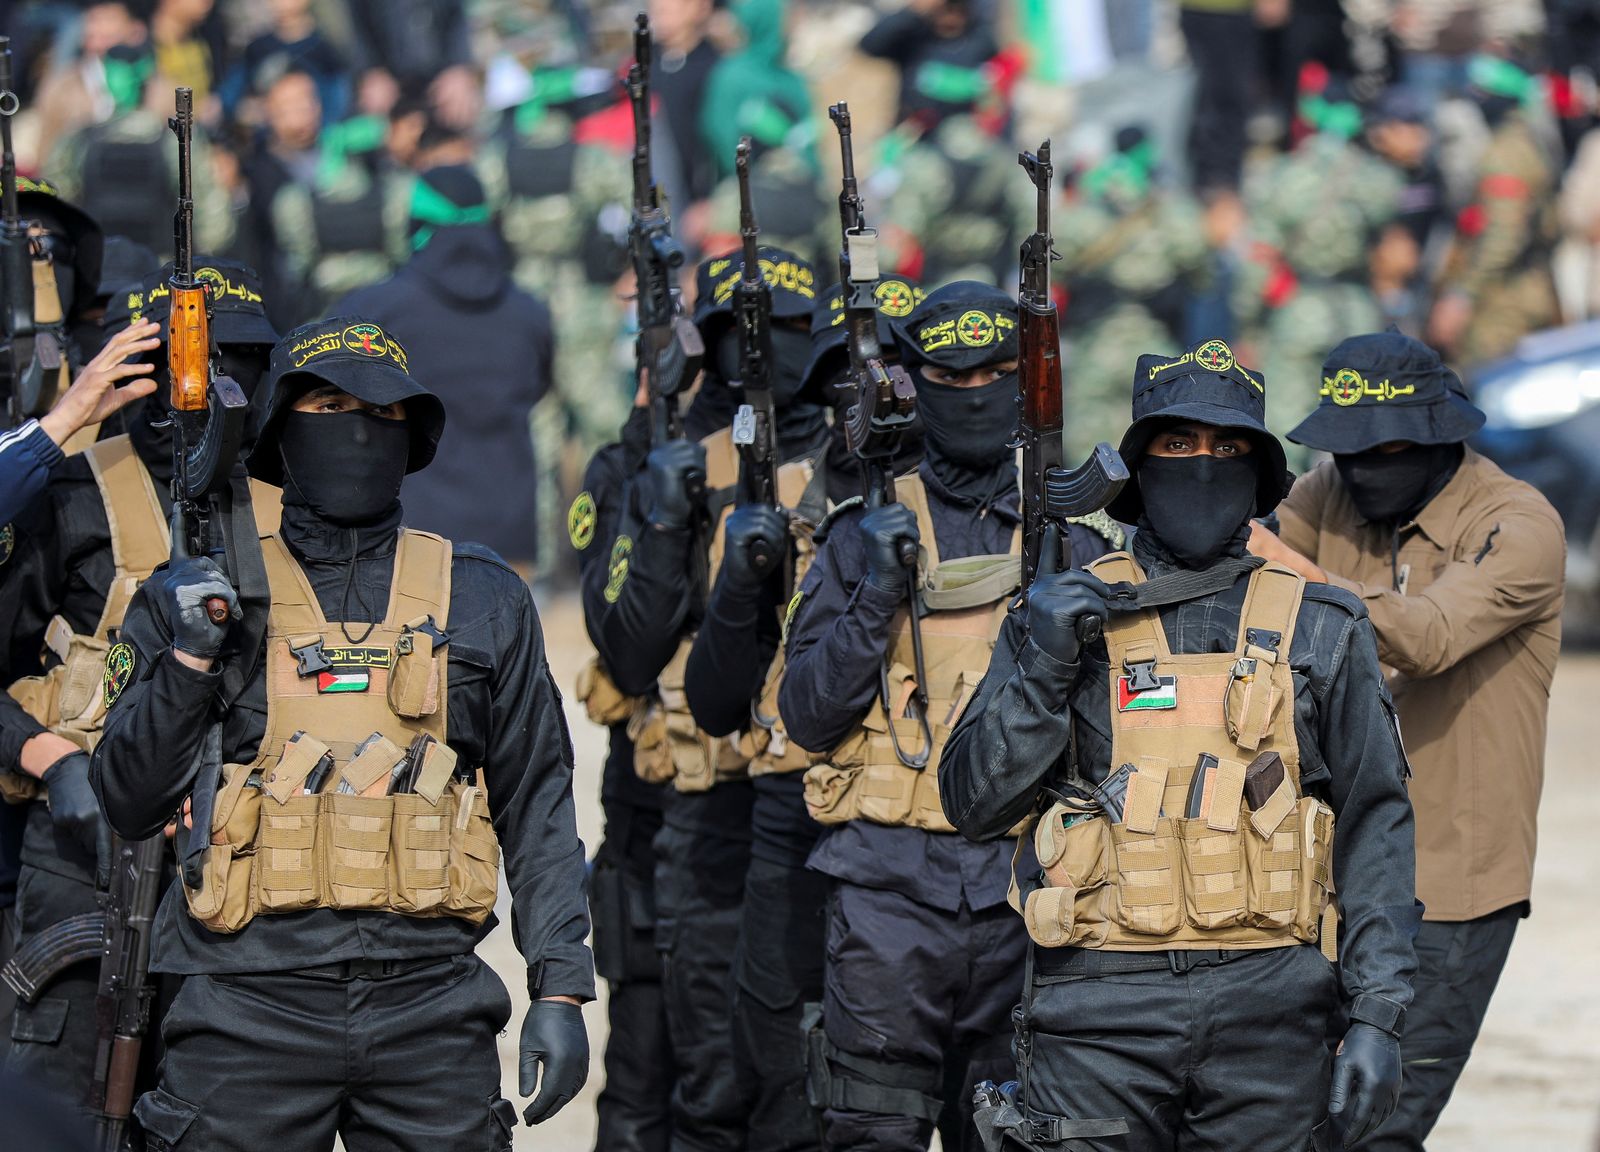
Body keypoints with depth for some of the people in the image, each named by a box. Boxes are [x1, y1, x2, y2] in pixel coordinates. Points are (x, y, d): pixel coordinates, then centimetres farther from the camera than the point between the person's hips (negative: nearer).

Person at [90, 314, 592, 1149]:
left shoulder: (483, 599, 12)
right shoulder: (200, 592, 9)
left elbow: (537, 805, 11)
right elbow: (128, 803, 6)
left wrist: (561, 986, 3)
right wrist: (187, 659, -8)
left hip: (428, 1002, 1)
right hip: (251, 998, -1)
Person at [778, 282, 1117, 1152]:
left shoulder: (1070, 539, 12)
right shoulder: (870, 533, 8)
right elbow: (806, 715, 2)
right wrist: (876, 598, -8)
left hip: (1022, 880, 2)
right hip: (890, 881, -2)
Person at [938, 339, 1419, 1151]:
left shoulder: (1321, 632, 8)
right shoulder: (1064, 612, 8)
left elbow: (1374, 830, 6)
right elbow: (973, 802, 4)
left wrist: (1378, 1016, -2)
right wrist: (1042, 668, -10)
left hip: (1267, 1010, 1)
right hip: (1100, 1008, -1)